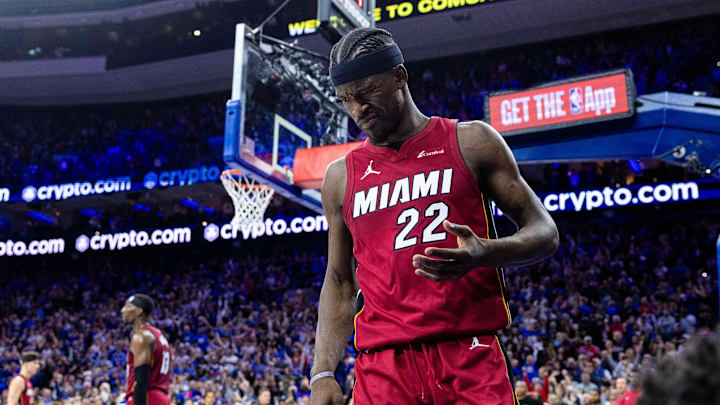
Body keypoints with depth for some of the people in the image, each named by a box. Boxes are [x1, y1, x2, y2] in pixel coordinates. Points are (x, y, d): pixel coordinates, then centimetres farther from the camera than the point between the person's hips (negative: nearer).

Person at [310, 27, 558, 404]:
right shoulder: (340, 177, 13)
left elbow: (544, 232, 5)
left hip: (471, 359, -2)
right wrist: (323, 373, 5)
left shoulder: (471, 142, 6)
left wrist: (485, 253, -16)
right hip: (382, 369, 2)